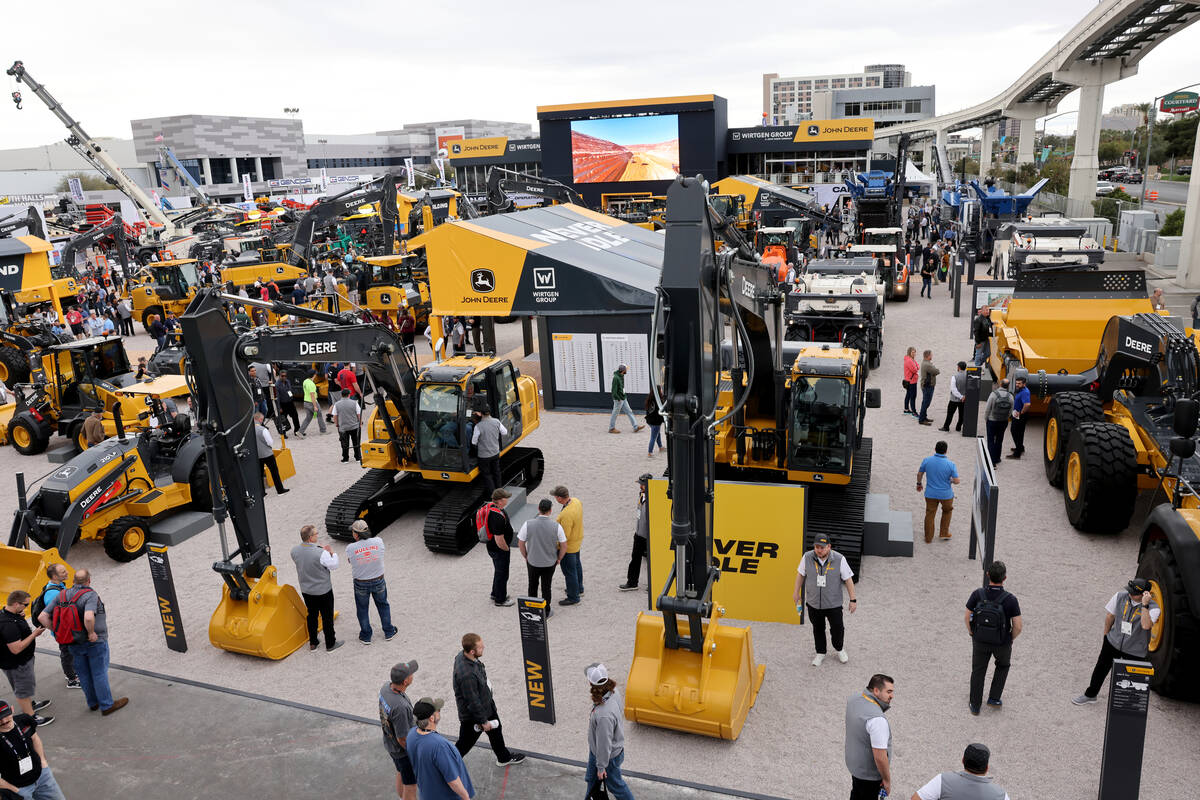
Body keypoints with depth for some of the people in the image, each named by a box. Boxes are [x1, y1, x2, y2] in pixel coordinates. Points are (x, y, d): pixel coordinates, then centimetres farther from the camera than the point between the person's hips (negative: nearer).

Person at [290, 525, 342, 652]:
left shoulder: (294, 551, -13)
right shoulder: (321, 553, -30)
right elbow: (334, 566, -15)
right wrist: (332, 553, 1)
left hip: (306, 590, 5)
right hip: (323, 590, -5)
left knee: (311, 615, 22)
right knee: (327, 617, 12)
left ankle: (312, 643, 35)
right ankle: (330, 644, 26)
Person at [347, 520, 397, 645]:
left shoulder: (350, 548, -22)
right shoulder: (378, 541, -18)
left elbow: (350, 560, -3)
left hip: (361, 584, -2)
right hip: (378, 581, 2)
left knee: (362, 609, 21)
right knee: (383, 605, 24)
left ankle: (366, 636, 33)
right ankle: (388, 632, 37)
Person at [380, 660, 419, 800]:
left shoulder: (386, 687, -16)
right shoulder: (400, 707, -41)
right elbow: (402, 738, -29)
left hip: (389, 742, 8)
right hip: (403, 750, -8)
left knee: (401, 773, 30)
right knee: (410, 784, 13)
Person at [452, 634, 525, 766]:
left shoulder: (463, 656, -14)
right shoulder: (467, 675, -42)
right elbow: (473, 702, -29)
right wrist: (483, 721, -15)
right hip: (472, 716, -9)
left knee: (495, 730, 28)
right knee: (465, 743, 14)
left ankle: (504, 757, 52)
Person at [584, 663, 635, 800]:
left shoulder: (604, 715, -44)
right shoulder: (612, 692, -20)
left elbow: (604, 744, -30)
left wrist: (601, 767, -15)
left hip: (609, 755, -8)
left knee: (615, 785, 20)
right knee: (592, 778, 30)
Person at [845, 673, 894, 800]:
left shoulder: (854, 699, -10)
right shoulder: (877, 720, -38)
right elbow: (880, 757, -31)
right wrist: (887, 780, -17)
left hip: (853, 763, 7)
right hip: (869, 773, -7)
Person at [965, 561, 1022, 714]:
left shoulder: (977, 594, -23)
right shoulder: (1010, 600, -28)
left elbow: (967, 617, -11)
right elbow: (1018, 627, -22)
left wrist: (972, 633, 9)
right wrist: (1011, 638, 1)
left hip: (980, 640, 1)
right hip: (1002, 642, -1)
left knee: (978, 671, 21)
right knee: (1003, 665, 32)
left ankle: (975, 705, 32)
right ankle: (994, 697, 34)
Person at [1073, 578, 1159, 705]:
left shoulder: (1153, 608, -21)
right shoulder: (1120, 596, -11)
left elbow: (1146, 625, -39)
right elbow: (1110, 616, 4)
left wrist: (1144, 605, -39)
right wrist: (1106, 635, 13)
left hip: (1135, 651, -3)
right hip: (1114, 642, 4)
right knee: (1101, 668, 15)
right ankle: (1090, 695, 35)